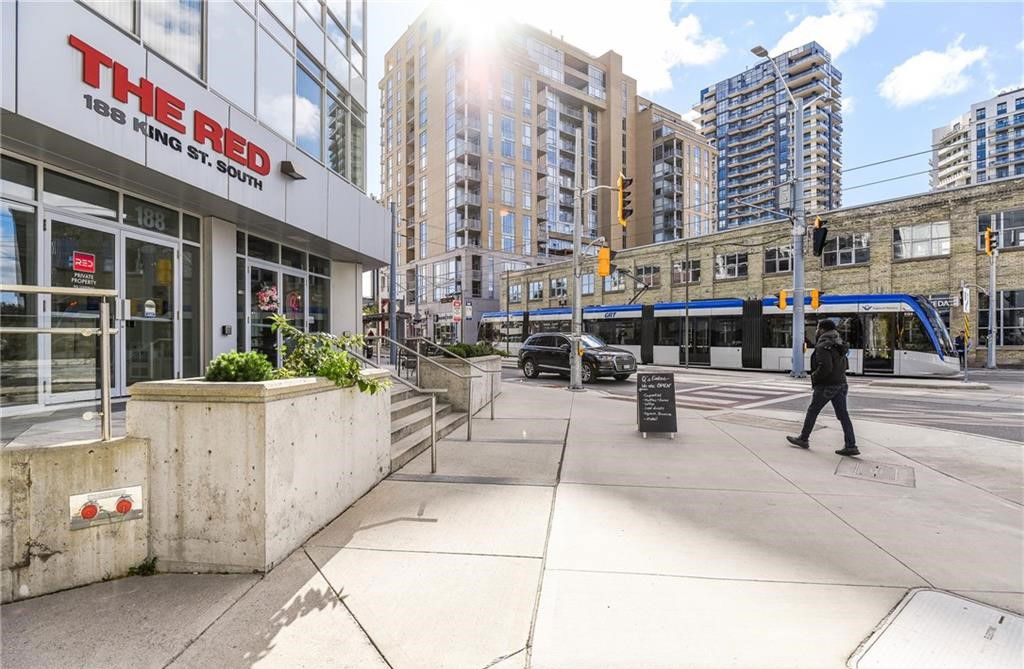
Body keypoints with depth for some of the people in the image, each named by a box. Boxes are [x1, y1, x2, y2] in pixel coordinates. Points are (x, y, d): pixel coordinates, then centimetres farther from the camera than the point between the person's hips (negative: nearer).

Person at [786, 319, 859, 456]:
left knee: (812, 411, 6)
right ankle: (851, 446, 3)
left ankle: (803, 439, 18)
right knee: (843, 415, 6)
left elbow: (825, 367, -28)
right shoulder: (837, 344, 13)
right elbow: (844, 366, 21)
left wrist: (814, 376, -12)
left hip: (826, 386, -8)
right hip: (840, 384, 8)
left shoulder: (823, 346, -17)